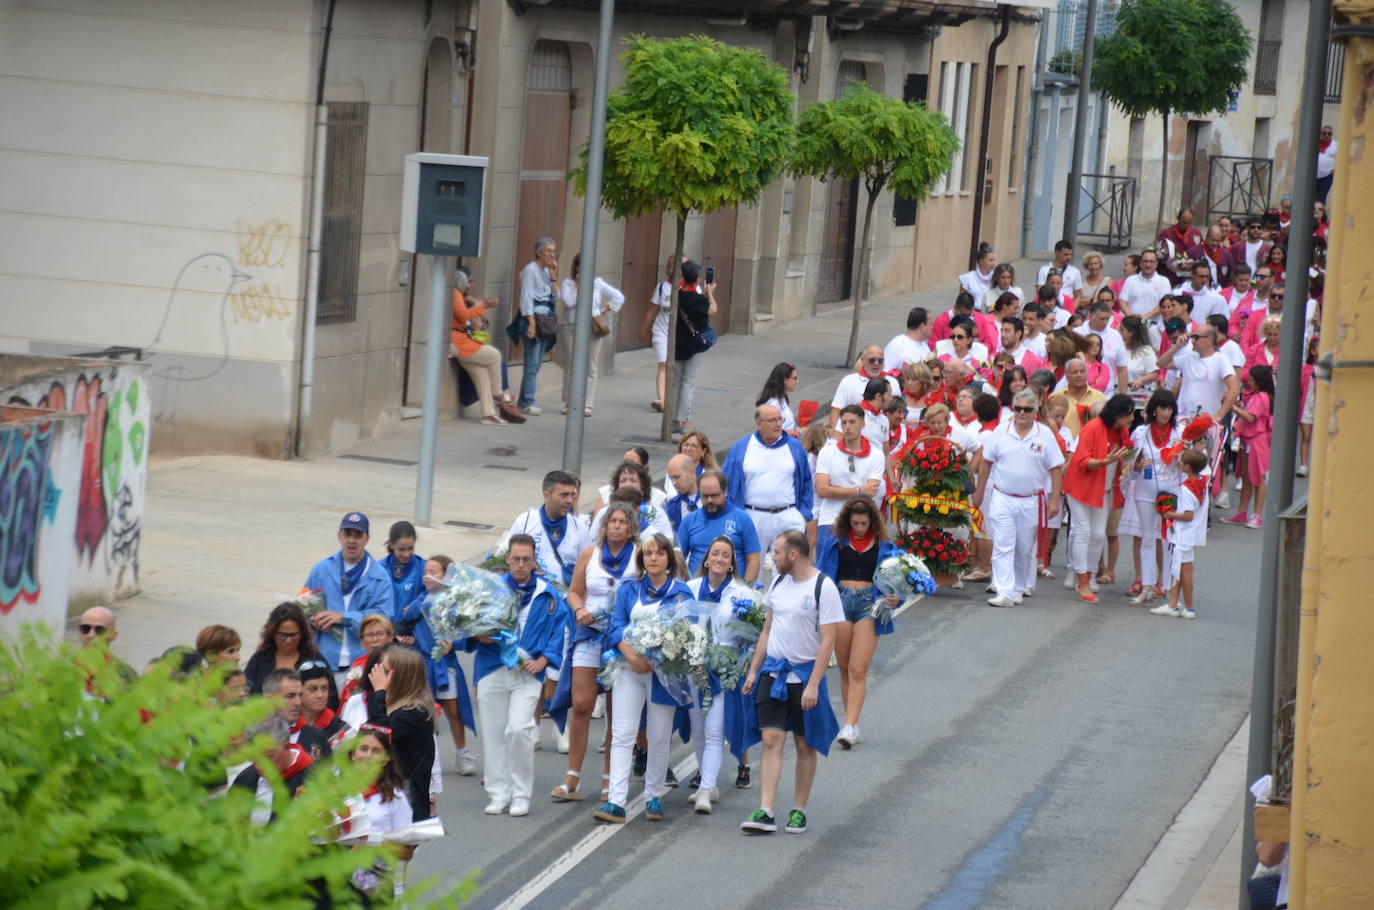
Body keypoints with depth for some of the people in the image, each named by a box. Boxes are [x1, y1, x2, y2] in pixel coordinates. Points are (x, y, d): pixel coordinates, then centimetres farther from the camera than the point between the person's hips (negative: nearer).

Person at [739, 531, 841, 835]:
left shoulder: (823, 588, -11)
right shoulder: (779, 584, 9)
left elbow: (828, 641, -14)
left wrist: (813, 684, -19)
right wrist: (754, 670, 14)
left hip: (805, 673, -5)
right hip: (773, 670, 5)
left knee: (805, 745, 5)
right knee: (771, 740, -5)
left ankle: (799, 811, 15)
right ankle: (765, 813, -10)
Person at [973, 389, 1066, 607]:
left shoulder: (1045, 434, -1)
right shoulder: (1000, 432, 1)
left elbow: (1056, 469, 1)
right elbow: (986, 463, 10)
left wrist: (1054, 500, -4)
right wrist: (979, 492, 11)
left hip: (1032, 501, 0)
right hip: (1002, 499, 0)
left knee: (1025, 549, 11)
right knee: (1003, 547, -9)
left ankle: (1020, 588, 27)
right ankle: (1005, 593, -13)